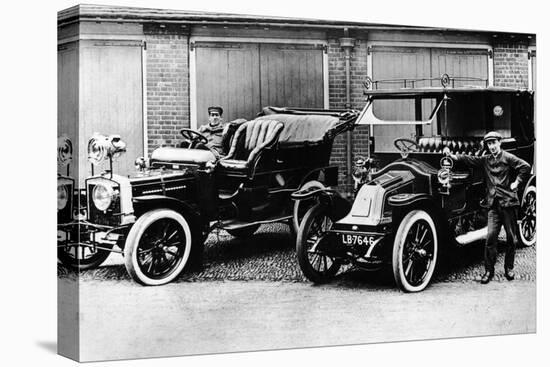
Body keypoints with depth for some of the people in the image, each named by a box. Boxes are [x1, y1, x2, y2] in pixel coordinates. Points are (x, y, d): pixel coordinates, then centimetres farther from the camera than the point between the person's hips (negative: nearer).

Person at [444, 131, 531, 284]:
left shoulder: (508, 157, -1)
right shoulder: (485, 160, 12)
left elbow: (525, 167, -8)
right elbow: (469, 159, 5)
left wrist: (517, 182, -10)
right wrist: (452, 156, -5)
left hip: (508, 202, -3)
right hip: (493, 204, 3)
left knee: (511, 237, 5)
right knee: (491, 237, -5)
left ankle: (509, 268, 19)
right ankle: (489, 271, 0)